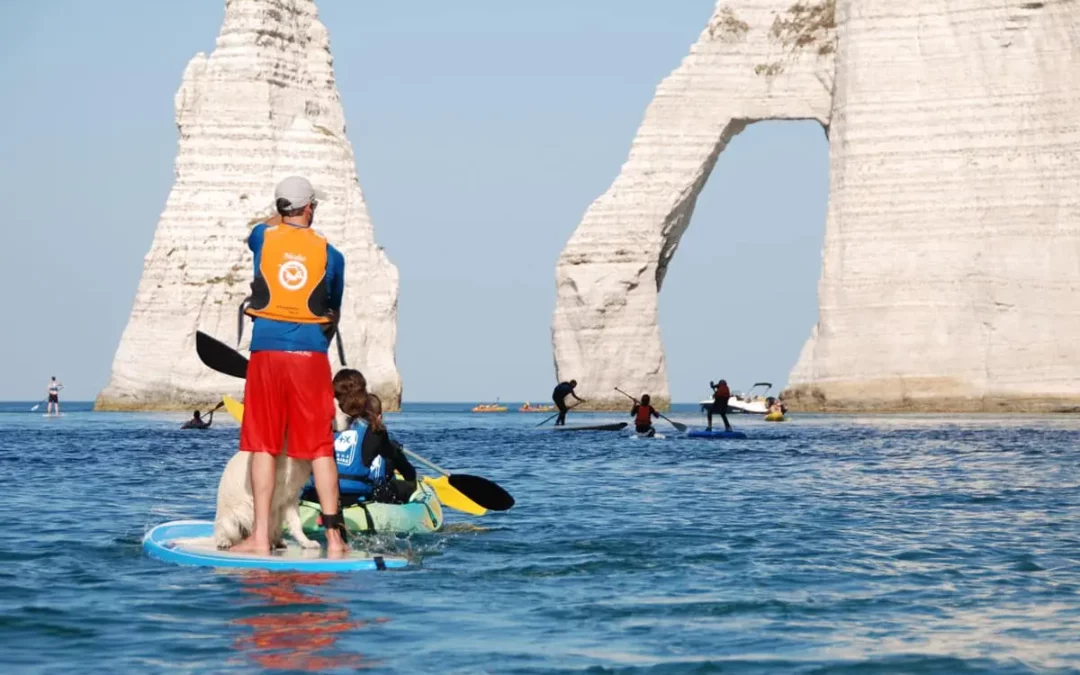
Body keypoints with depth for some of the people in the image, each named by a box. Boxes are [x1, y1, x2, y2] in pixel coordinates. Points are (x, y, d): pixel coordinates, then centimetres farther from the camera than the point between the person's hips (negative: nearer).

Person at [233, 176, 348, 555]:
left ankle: (260, 538, 1)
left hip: (266, 350, 1)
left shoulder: (262, 237, 5)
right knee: (320, 446, 3)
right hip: (311, 353, 0)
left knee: (263, 443, 5)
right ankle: (334, 538, 2)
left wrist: (283, 217, 51)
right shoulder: (330, 255, 3)